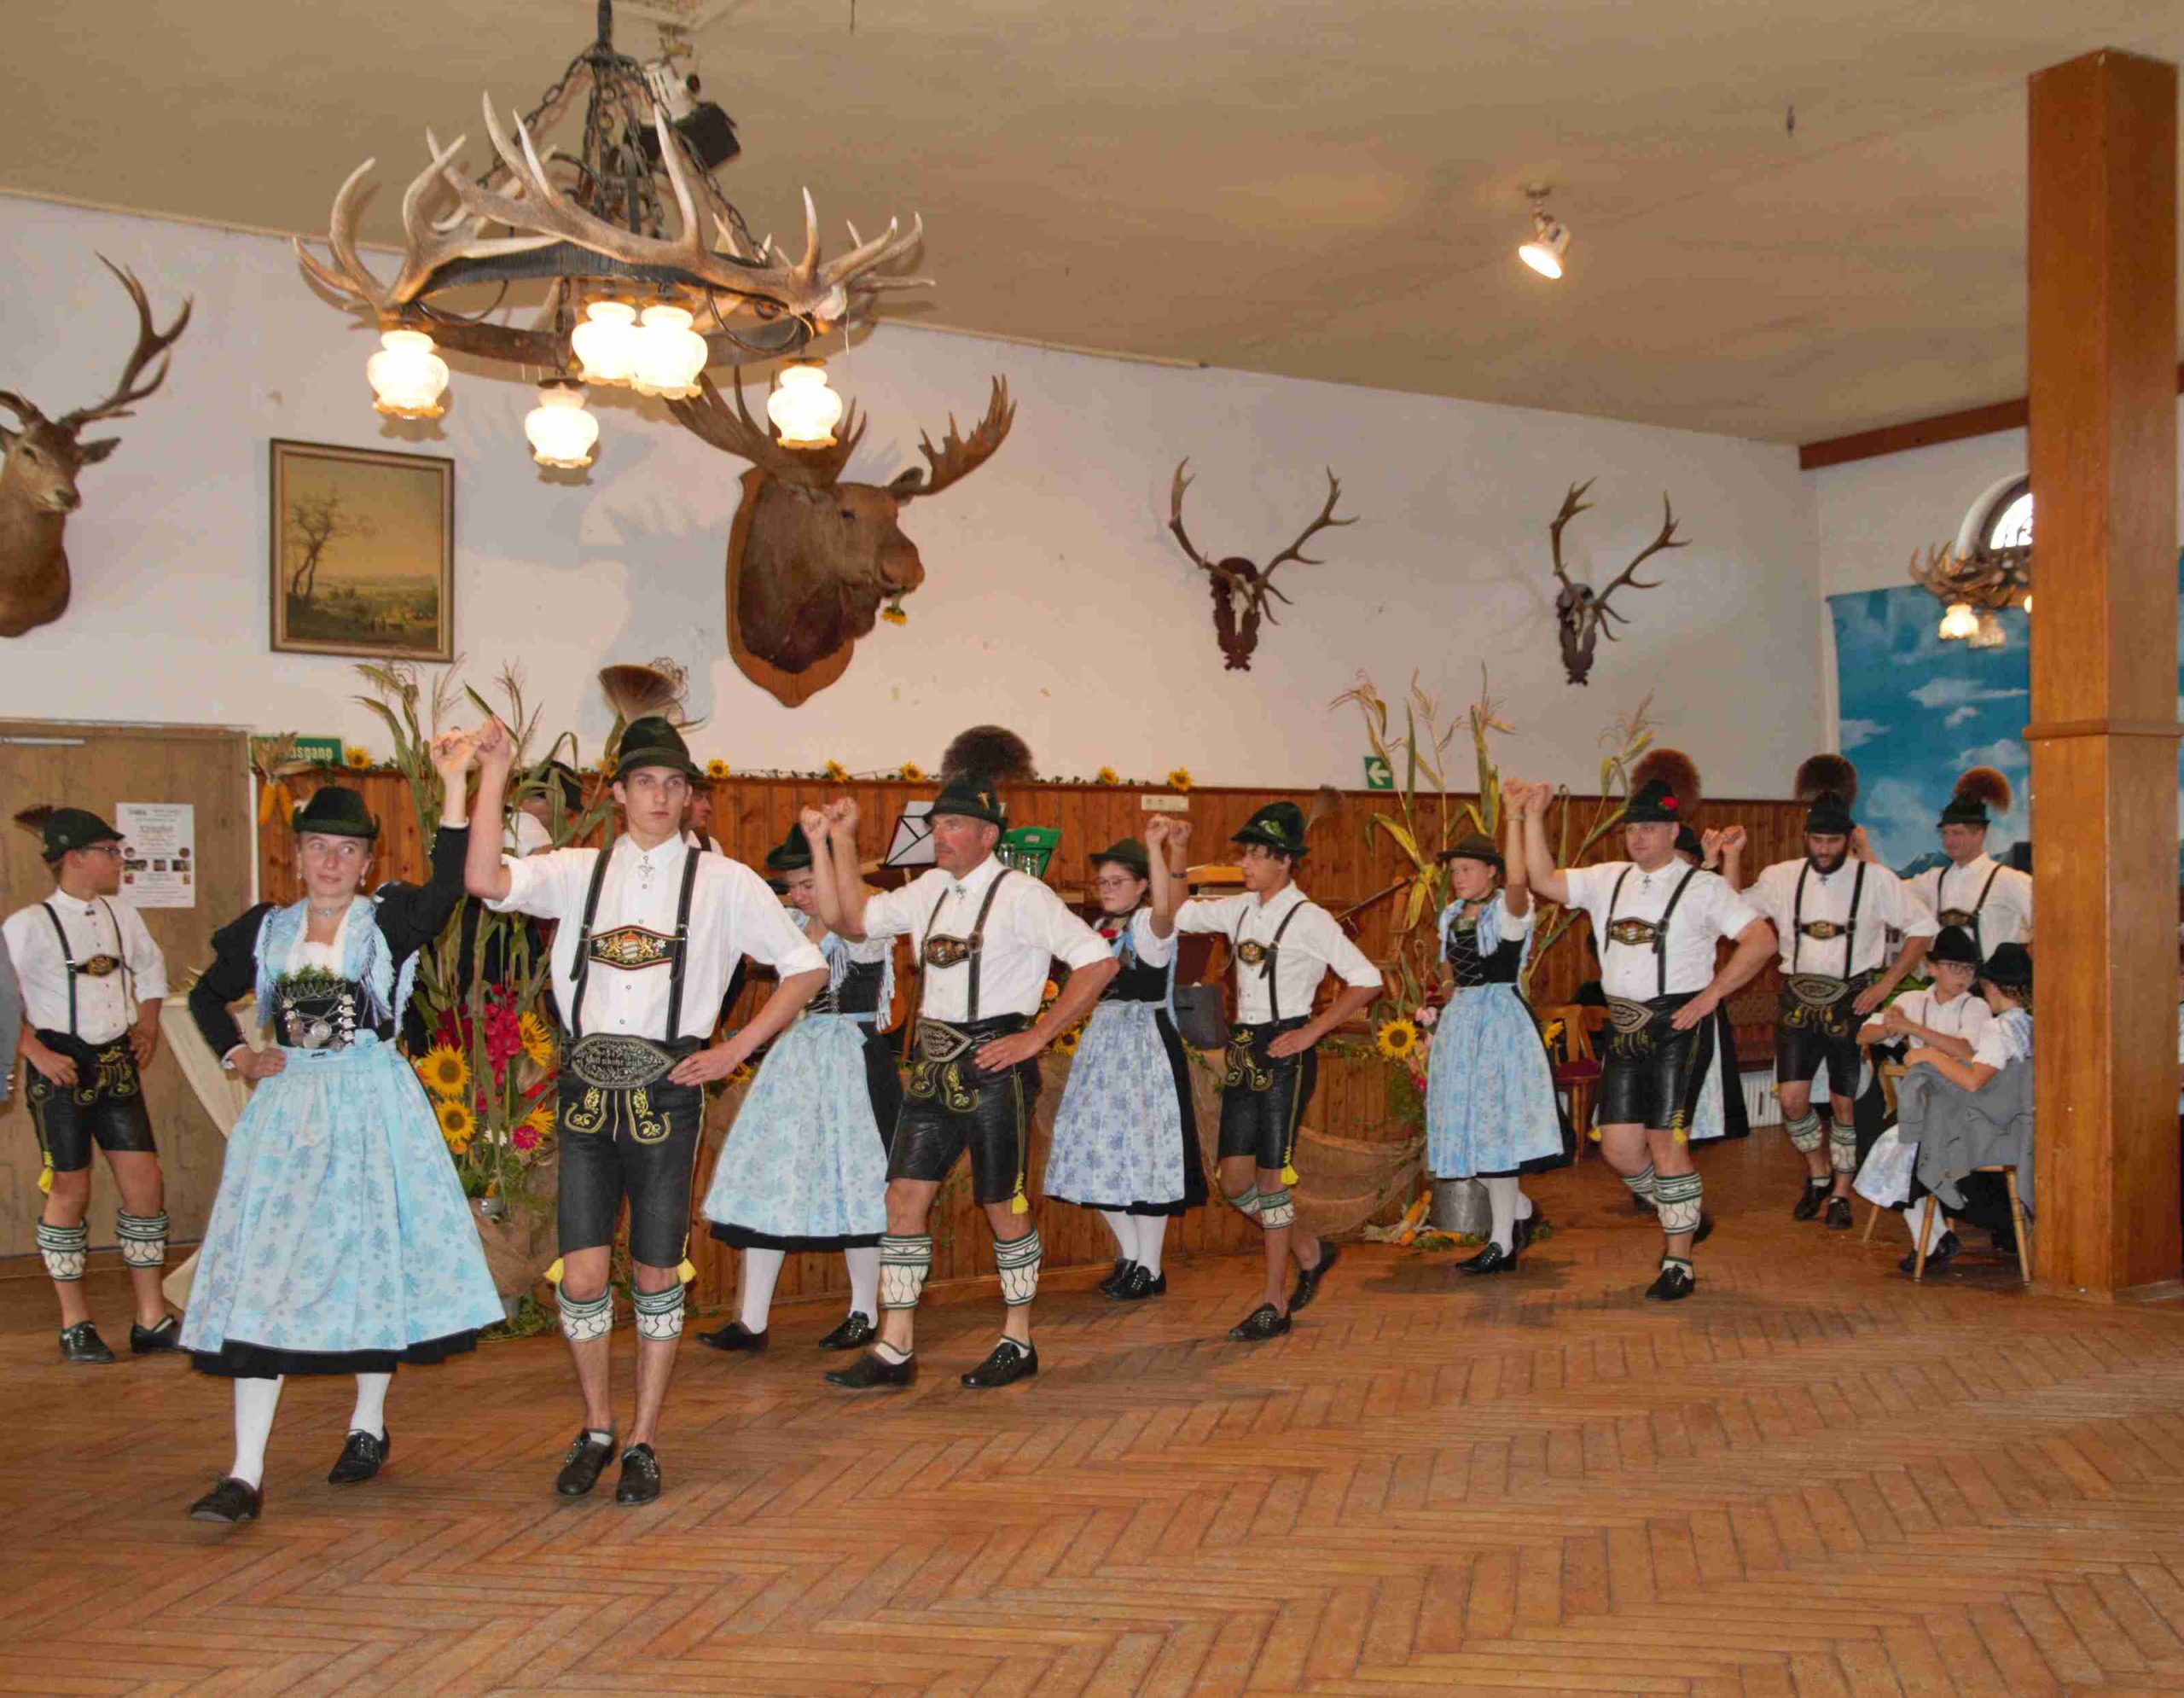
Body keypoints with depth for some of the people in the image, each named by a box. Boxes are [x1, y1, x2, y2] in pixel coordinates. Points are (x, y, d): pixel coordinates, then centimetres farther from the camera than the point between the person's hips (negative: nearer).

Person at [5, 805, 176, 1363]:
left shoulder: (119, 913, 6)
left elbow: (150, 966, 23)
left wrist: (148, 1024, 14)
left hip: (117, 1064, 6)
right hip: (62, 1069, -6)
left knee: (146, 1185, 3)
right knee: (71, 1193, 3)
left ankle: (151, 1321, 13)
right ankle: (75, 1326, 18)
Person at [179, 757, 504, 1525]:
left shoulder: (389, 922, -2)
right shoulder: (265, 929, 9)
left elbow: (447, 886, -23)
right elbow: (207, 995, 24)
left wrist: (454, 784, -31)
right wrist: (237, 1055, 7)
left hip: (373, 1108, -2)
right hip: (286, 1110, 2)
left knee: (373, 1260, 7)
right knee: (261, 1272, -5)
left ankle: (369, 1427, 28)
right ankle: (246, 1475, -6)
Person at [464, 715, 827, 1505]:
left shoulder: (723, 881, 3)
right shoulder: (579, 871, 7)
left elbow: (806, 969, 5)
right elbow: (486, 881, -10)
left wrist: (737, 1047, -2)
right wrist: (494, 774, -12)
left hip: (665, 1094, -1)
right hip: (586, 1093, 1)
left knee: (656, 1277, 5)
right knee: (581, 1278, -1)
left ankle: (643, 1442, 21)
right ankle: (597, 1429, 22)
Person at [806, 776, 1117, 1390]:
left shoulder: (1020, 895, -10)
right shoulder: (930, 889, 11)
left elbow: (1097, 961, -14)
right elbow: (850, 919, 14)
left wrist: (1036, 1036, -14)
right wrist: (839, 843, 6)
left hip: (992, 1068, -6)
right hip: (934, 1066, 6)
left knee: (1003, 1204, 5)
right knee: (905, 1197, 3)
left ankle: (1017, 1343, 20)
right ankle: (894, 1350, 10)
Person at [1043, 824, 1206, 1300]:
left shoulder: (1149, 924, -9)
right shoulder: (1101, 929, 14)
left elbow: (1164, 906, -34)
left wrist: (1156, 847, -42)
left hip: (1146, 1045, -8)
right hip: (1103, 1042, 8)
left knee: (1142, 1149, -5)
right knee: (1098, 1149, 9)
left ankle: (1149, 1268, 6)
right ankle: (1129, 1254, 23)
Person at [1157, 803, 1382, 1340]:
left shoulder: (1308, 918, -8)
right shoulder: (1238, 911, 9)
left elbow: (1366, 980, -9)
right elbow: (1165, 921, 9)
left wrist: (1312, 1032, -13)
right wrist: (1174, 857, -1)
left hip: (1285, 1053, -7)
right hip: (1244, 1049, 7)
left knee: (1272, 1178, -3)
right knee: (1235, 1181, 6)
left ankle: (1275, 1305, 7)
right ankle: (1310, 1254, 29)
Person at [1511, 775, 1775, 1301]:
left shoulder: (1702, 886, -4)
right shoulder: (1608, 880, 12)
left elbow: (1761, 938, -11)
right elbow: (1544, 881, 5)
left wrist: (1710, 996, -14)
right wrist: (1533, 816, -3)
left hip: (1677, 1027, -5)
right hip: (1624, 1029, 6)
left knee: (1666, 1142, -6)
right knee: (1619, 1146, 4)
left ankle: (1678, 1264, 8)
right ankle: (1687, 1218, 31)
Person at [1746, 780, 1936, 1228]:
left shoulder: (1875, 880, -4)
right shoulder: (1781, 878, 3)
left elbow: (1922, 927, 1)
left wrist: (1888, 982, -5)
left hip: (1851, 1002, -2)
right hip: (1798, 1000, 2)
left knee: (1845, 1103, 3)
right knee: (1791, 1098, -6)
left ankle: (1841, 1193, 20)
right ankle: (1818, 1172, 20)